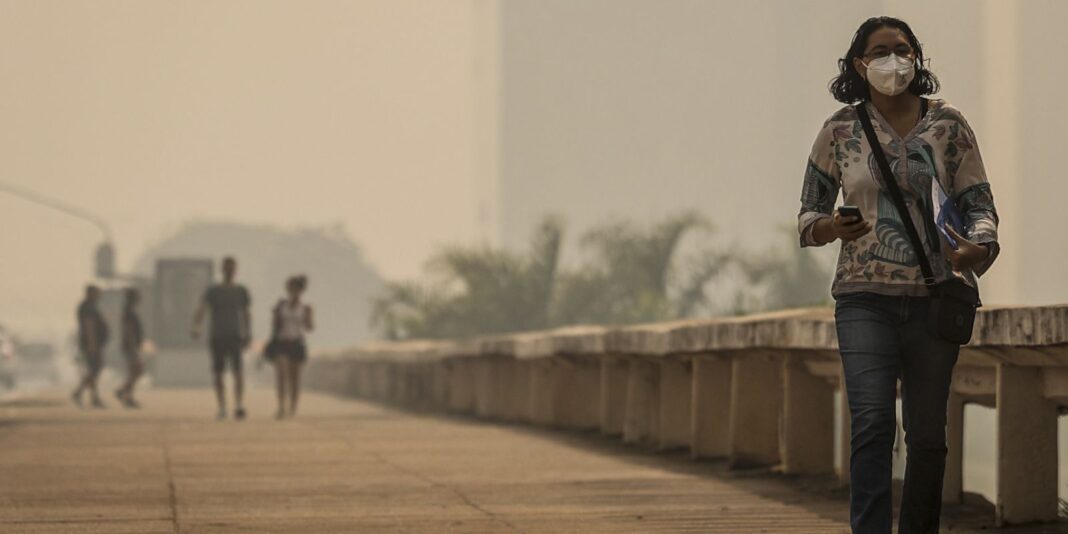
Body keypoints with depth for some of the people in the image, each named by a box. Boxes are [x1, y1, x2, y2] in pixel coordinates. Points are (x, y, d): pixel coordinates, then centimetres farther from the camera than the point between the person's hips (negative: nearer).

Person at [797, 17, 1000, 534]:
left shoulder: (948, 125, 4)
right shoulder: (841, 130, 5)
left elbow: (980, 203, 5)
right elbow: (809, 209, 12)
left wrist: (974, 248, -17)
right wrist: (827, 228, -13)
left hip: (935, 297, 1)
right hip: (866, 297, -1)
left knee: (927, 434, 6)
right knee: (872, 422, -16)